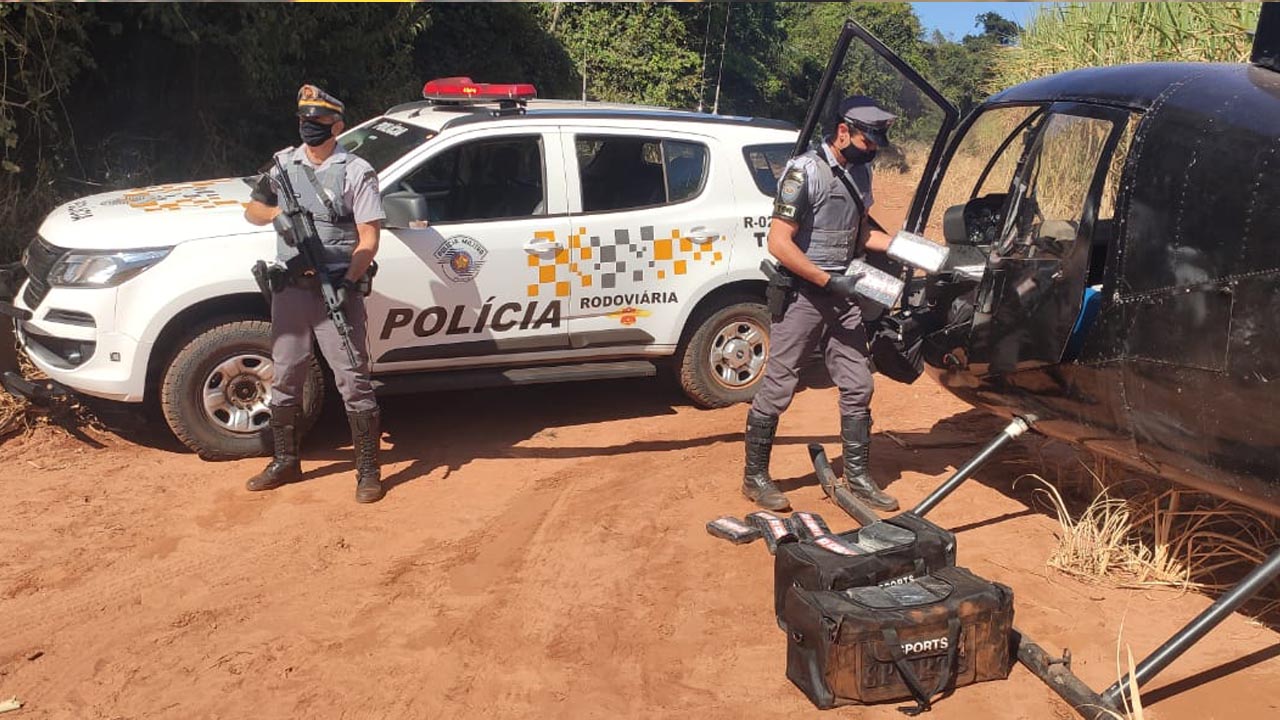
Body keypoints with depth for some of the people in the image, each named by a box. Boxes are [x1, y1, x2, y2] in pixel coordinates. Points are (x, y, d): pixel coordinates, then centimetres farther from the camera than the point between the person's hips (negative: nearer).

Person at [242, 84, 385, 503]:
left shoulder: (356, 172, -4)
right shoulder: (284, 163, 11)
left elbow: (368, 240, -8)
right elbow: (252, 211, 16)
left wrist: (348, 281, -22)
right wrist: (276, 211, -7)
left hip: (336, 291, -5)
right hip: (289, 289, 6)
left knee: (353, 382, -4)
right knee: (285, 378, 14)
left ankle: (368, 471, 5)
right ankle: (286, 463, 28)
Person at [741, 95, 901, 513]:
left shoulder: (859, 173, 10)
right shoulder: (805, 171, -14)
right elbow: (779, 243, -19)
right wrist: (829, 280, -20)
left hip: (842, 297, 8)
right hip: (802, 295, -7)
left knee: (857, 387, 9)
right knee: (777, 389, 1)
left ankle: (856, 477, 22)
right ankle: (755, 478, 14)